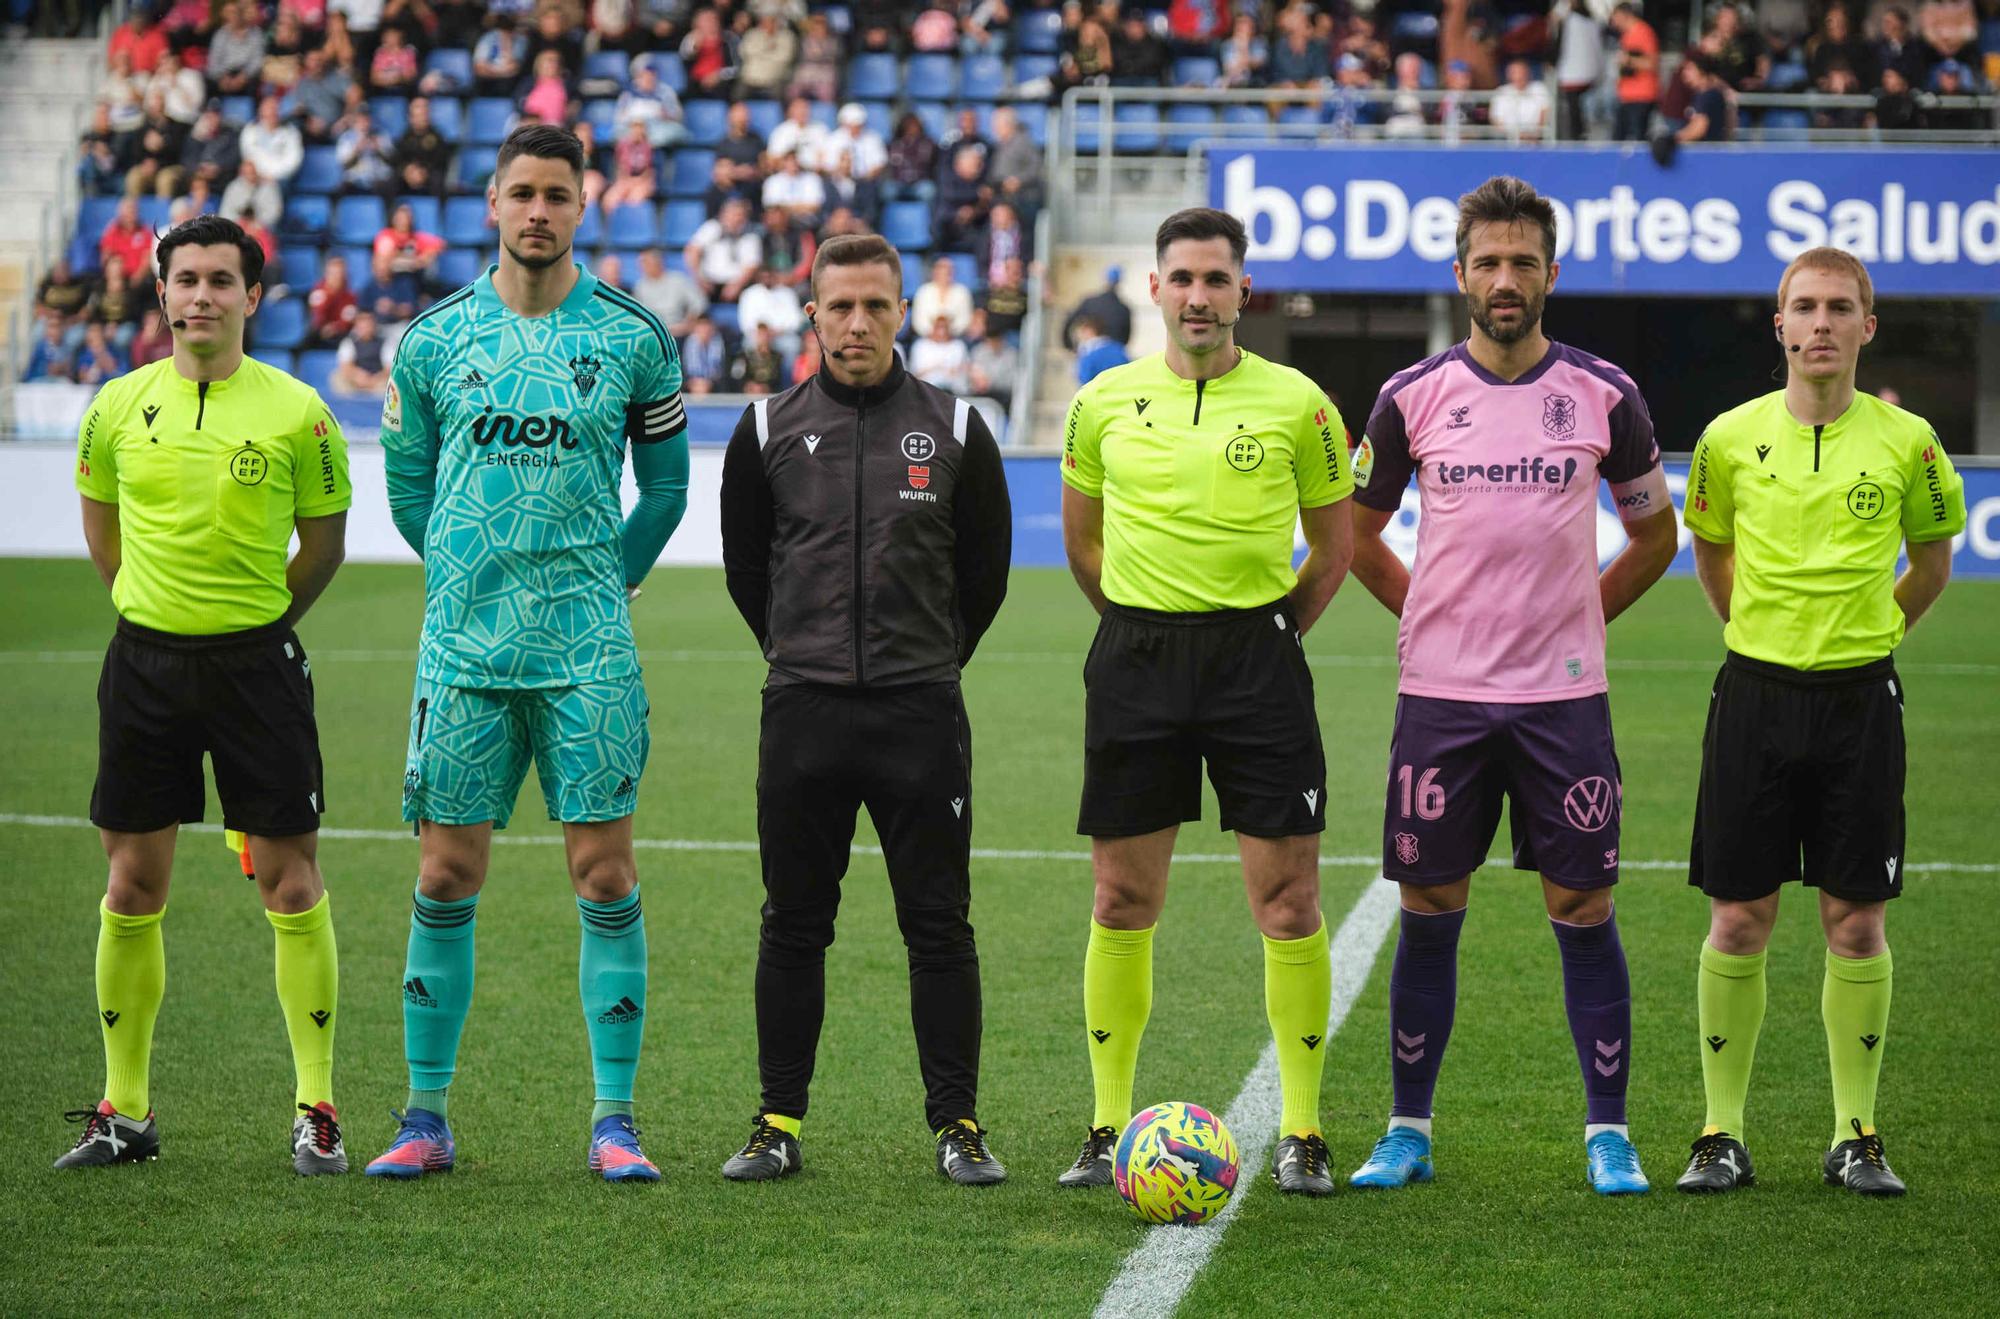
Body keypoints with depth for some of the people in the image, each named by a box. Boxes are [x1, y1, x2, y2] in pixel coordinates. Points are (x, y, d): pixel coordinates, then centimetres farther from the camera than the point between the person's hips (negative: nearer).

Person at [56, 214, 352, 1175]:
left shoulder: (296, 413, -4)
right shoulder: (120, 406, 4)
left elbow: (324, 543, 6)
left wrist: (253, 623, 10)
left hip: (256, 662, -2)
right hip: (145, 661, 2)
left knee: (291, 885, -4)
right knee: (133, 885, 5)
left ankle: (315, 1110, 4)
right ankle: (124, 1111, 14)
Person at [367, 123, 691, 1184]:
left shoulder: (633, 337, 2)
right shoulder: (434, 338, 5)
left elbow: (667, 481, 12)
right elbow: (406, 478, 16)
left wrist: (609, 578, 8)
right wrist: (461, 574, 11)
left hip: (590, 652, -1)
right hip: (463, 647, 1)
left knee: (604, 872, -3)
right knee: (447, 875, 3)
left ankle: (614, 1122, 3)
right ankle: (426, 1117, 11)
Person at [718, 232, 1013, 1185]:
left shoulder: (953, 428, 3)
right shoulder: (769, 429, 4)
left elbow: (986, 567, 13)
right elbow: (745, 567, 16)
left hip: (922, 713, -1)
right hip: (804, 712, 1)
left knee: (939, 927, 0)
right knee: (793, 925, 5)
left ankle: (957, 1124, 6)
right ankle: (779, 1123, 12)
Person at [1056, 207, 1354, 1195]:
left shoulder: (1296, 403, 0)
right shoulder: (1105, 401, 5)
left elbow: (1333, 549, 11)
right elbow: (1081, 539, 18)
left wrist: (1271, 630, 4)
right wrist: (1144, 629, 13)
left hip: (1257, 655, -2)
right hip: (1135, 659, 2)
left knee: (1288, 904, -4)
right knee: (1122, 903, 4)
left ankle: (1302, 1131, 5)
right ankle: (1109, 1126, 13)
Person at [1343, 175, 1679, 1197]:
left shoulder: (1604, 396, 1)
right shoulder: (1412, 397, 2)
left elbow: (1654, 533, 14)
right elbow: (1358, 535, 14)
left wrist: (1582, 613, 7)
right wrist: (1433, 615, 7)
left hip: (1564, 694, 0)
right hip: (1440, 695, 0)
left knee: (1582, 909, 1)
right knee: (1429, 909, 4)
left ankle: (1608, 1132, 8)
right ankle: (1408, 1128, 13)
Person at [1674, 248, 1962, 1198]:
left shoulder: (1907, 442, -2)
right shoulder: (1732, 438, 0)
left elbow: (1933, 559, 14)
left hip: (1859, 700, 0)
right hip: (1754, 693, 0)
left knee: (1857, 921, 2)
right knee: (1739, 917, 1)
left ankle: (1856, 1137, 11)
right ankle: (1722, 1134, 10)